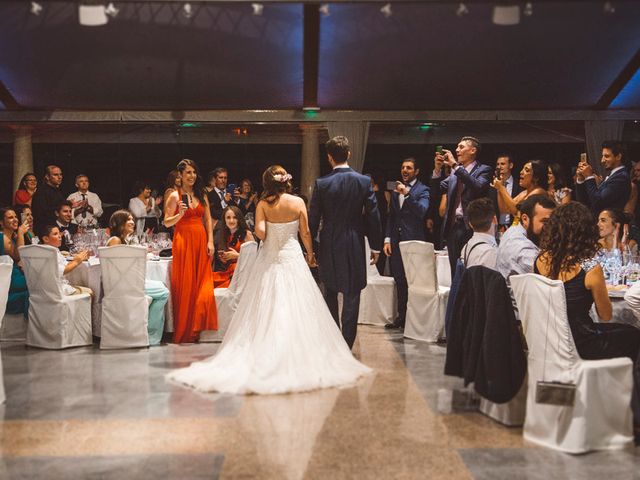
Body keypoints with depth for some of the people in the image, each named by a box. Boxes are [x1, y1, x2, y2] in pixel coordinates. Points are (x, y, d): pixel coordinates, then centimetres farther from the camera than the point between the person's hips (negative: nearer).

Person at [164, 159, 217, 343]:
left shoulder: (201, 195, 12)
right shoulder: (175, 196, 0)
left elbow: (208, 219, 12)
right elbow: (167, 222, -2)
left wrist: (210, 241, 2)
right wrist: (180, 214, -20)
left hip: (201, 240, 4)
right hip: (183, 240, -4)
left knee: (202, 285, 0)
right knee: (185, 285, -2)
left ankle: (197, 328, 8)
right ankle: (183, 332, 6)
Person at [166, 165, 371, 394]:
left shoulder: (263, 204, -5)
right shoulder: (298, 202, -3)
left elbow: (260, 232, -16)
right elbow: (305, 233, 1)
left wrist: (266, 238, 7)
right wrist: (310, 254, 16)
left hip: (269, 260, 0)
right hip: (293, 258, 0)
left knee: (266, 310, 7)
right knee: (296, 309, 4)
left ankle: (265, 356, 9)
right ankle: (298, 356, 5)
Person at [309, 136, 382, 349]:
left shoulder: (321, 183, -7)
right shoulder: (364, 181, -6)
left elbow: (313, 218, -4)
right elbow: (373, 215, -3)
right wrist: (375, 246, 6)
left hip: (329, 245, 1)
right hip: (354, 246, -1)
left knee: (330, 293, 18)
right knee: (351, 295, 4)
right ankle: (346, 345, 3)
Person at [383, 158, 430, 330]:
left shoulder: (422, 190, -3)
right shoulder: (396, 190, 16)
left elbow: (421, 211, -19)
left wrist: (407, 193, -26)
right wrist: (387, 239, 9)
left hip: (414, 241, -6)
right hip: (397, 241, 6)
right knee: (399, 281, 11)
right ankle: (402, 317, 20)